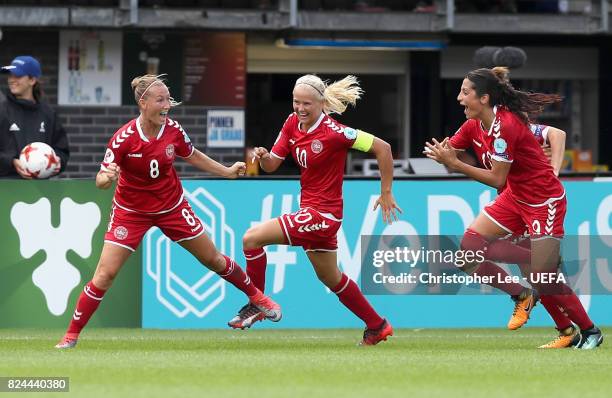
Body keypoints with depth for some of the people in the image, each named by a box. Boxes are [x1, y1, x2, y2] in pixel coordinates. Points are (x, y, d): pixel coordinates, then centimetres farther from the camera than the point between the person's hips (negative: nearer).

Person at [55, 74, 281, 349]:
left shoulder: (174, 130, -13)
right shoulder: (123, 138, -25)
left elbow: (192, 156, 9)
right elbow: (101, 181, -21)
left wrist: (227, 171, 10)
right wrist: (107, 177, -44)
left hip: (172, 207, 3)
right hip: (131, 211, -3)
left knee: (213, 259, 13)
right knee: (105, 274, -12)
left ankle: (255, 296, 37)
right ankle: (72, 334, 0)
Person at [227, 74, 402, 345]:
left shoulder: (332, 132, -20)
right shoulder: (292, 123, 1)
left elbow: (382, 148, -17)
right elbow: (272, 164, 4)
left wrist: (386, 193, -12)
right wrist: (263, 157, -20)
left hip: (322, 213, -9)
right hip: (310, 209, 9)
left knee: (252, 239, -13)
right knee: (331, 279, 22)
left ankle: (255, 305, 3)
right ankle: (377, 327, 35)